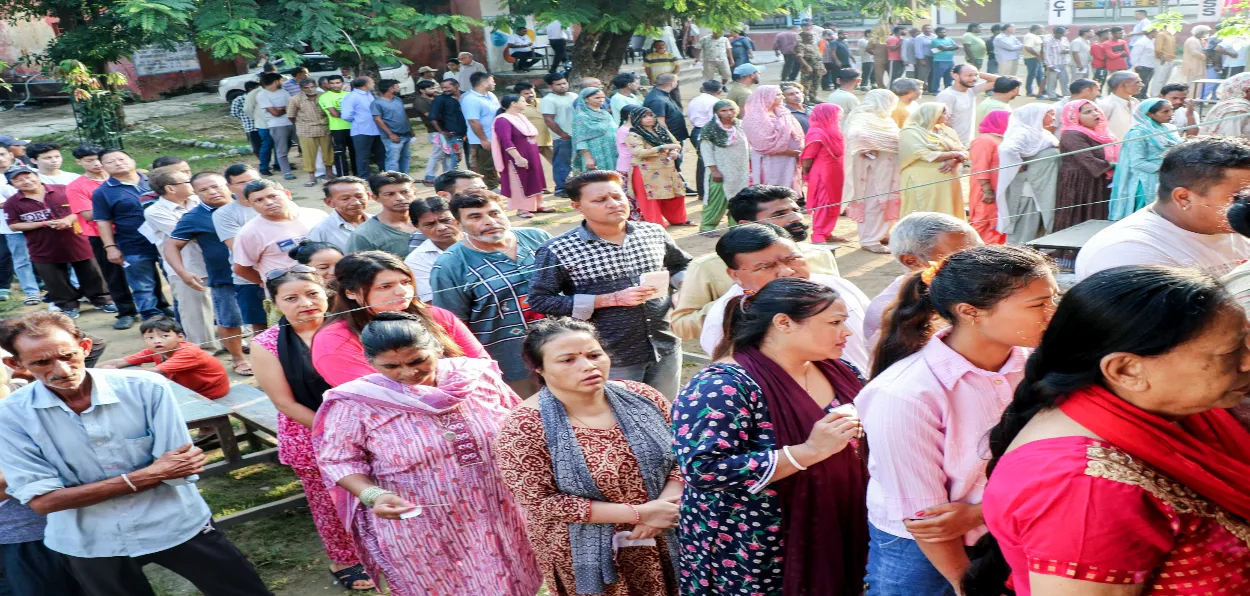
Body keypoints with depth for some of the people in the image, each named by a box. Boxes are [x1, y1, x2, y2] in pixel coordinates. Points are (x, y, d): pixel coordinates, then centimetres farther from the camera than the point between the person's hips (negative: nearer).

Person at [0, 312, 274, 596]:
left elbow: (177, 469, -17)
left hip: (176, 526, 0)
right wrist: (147, 475, -20)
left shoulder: (146, 387, -17)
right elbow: (42, 500, -16)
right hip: (91, 544, 1)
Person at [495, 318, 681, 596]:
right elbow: (542, 502, -20)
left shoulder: (641, 396, -7)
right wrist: (639, 513, -21)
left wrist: (666, 501, -20)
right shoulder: (524, 428, -19)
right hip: (589, 555, -4)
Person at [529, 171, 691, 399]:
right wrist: (612, 299, -19)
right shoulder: (558, 251, -13)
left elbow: (681, 265, 20)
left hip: (666, 349, 5)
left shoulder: (654, 232, 3)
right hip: (610, 360, -4)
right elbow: (540, 301, -18)